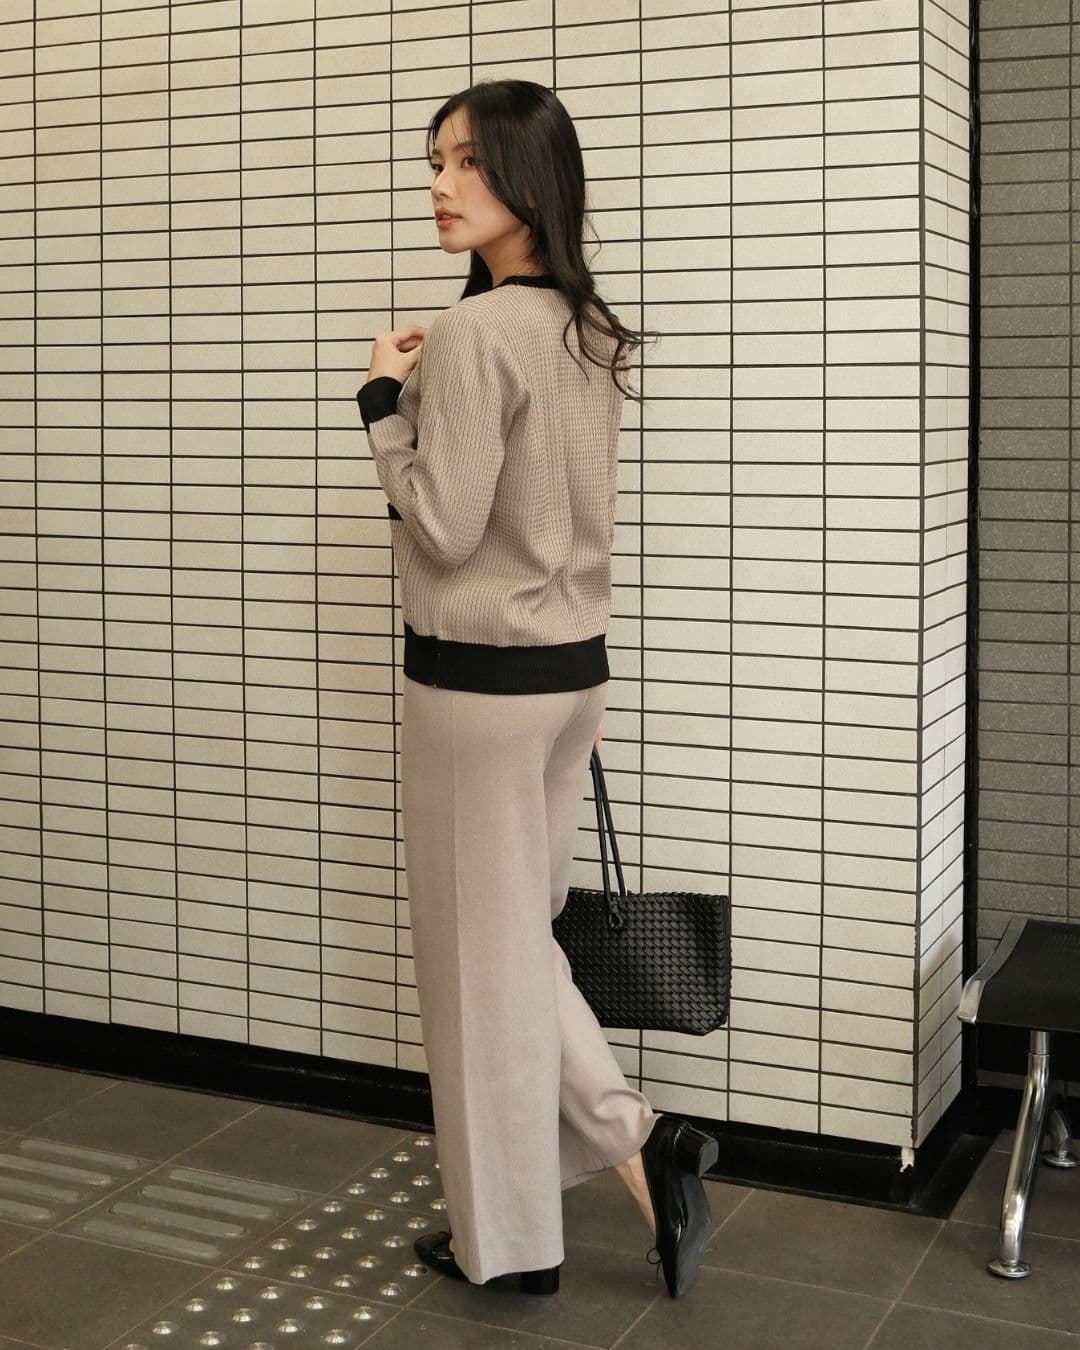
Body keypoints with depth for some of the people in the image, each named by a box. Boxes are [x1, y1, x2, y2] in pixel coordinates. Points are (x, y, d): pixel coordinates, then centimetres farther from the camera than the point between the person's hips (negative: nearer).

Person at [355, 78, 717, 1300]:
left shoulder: (475, 330, -17)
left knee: (480, 957, 5)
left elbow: (443, 527, -17)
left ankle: (506, 1239, 19)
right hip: (571, 668, 8)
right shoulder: (583, 330, 10)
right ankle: (642, 1141, 17)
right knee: (519, 939, 21)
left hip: (477, 679, -8)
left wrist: (387, 399, -8)